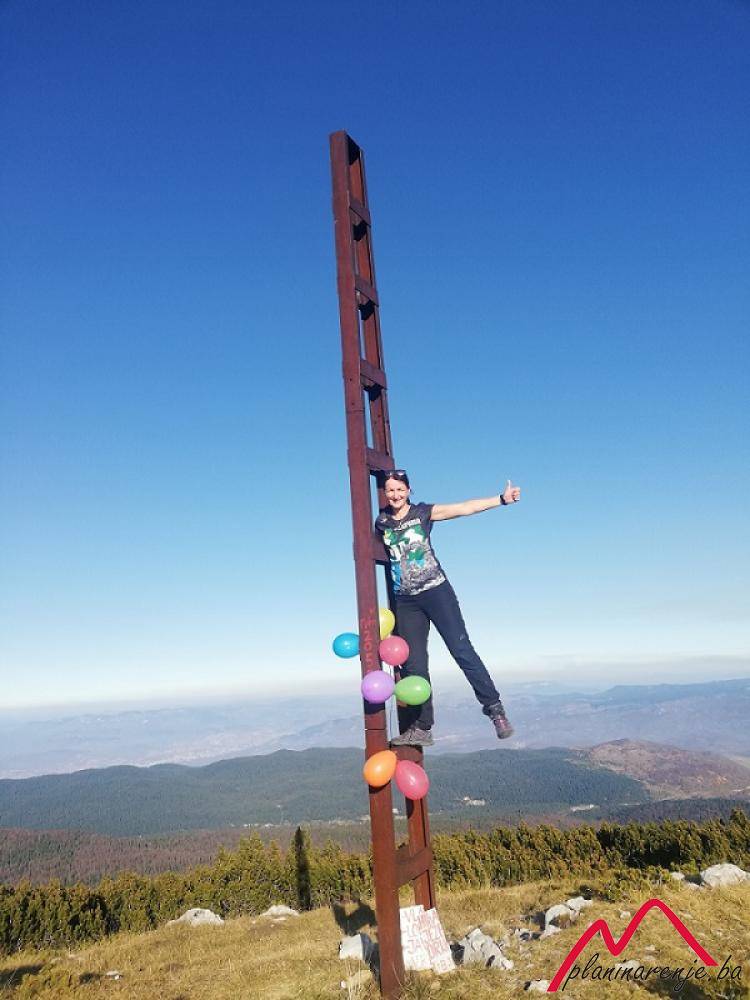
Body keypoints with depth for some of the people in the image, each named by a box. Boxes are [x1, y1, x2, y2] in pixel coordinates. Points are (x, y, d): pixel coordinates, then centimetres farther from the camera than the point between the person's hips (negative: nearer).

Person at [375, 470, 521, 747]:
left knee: (462, 650, -9)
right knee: (413, 664, 4)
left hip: (436, 591, -3)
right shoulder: (381, 522, 8)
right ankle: (420, 727, 12)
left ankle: (495, 708, 1)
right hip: (405, 601, 3)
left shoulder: (423, 513, -1)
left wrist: (502, 499, -16)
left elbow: (464, 508, -9)